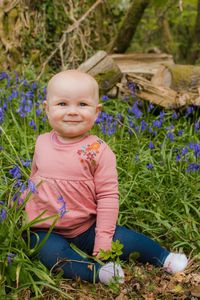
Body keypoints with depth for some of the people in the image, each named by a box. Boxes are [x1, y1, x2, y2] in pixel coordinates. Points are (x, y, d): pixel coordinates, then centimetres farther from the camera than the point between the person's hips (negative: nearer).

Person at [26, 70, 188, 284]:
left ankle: (163, 257, 10)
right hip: (45, 231, 1)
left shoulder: (99, 151, -12)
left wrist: (104, 237, -13)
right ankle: (97, 271, -30)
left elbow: (108, 196, -10)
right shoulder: (42, 143, -2)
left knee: (125, 238, -12)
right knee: (52, 252, -30)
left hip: (86, 228, -1)